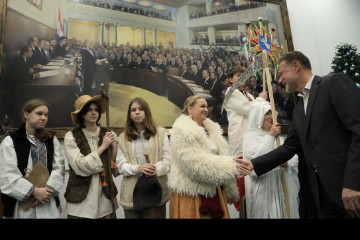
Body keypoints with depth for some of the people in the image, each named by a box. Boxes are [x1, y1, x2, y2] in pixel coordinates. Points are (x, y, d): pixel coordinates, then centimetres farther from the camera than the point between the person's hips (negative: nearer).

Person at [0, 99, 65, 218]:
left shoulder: (51, 139, 8)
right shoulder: (10, 141, -2)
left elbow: (59, 167, 1)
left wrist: (48, 189, -13)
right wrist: (34, 191, -15)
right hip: (21, 204, -2)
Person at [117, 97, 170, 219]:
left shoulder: (160, 132, 7)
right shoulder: (123, 138, 10)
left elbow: (168, 159, 1)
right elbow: (122, 166, 3)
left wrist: (156, 169, -20)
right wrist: (137, 169, -18)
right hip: (131, 194, 1)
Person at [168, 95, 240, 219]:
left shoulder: (211, 128, 11)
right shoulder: (182, 131, -13)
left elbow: (220, 156, 12)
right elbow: (195, 163, -24)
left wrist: (230, 191, 12)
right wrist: (229, 168, -23)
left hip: (213, 191, 7)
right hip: (191, 193, -7)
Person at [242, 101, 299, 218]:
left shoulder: (276, 134, 13)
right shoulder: (250, 135, -4)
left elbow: (294, 157, 11)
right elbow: (255, 158, -20)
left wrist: (286, 162, -11)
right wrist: (270, 137, -17)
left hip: (282, 186, 5)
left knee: (285, 212, 9)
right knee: (269, 213, -1)